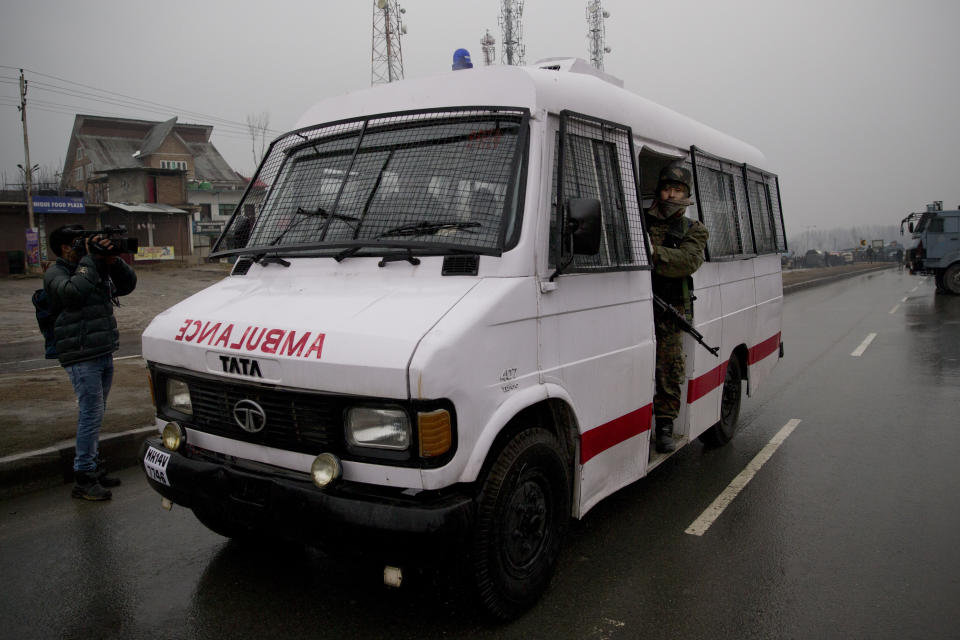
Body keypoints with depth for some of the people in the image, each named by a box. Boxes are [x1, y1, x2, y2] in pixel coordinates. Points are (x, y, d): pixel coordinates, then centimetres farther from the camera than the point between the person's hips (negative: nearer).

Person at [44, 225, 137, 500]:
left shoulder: (98, 269, 15)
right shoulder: (55, 273, -5)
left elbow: (127, 284, 12)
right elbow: (73, 292, -25)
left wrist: (111, 261, -4)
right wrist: (89, 260, -16)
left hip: (104, 354, 8)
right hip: (81, 357, -8)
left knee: (94, 414, 14)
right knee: (92, 413, -10)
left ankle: (94, 469, 24)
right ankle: (83, 479, -4)